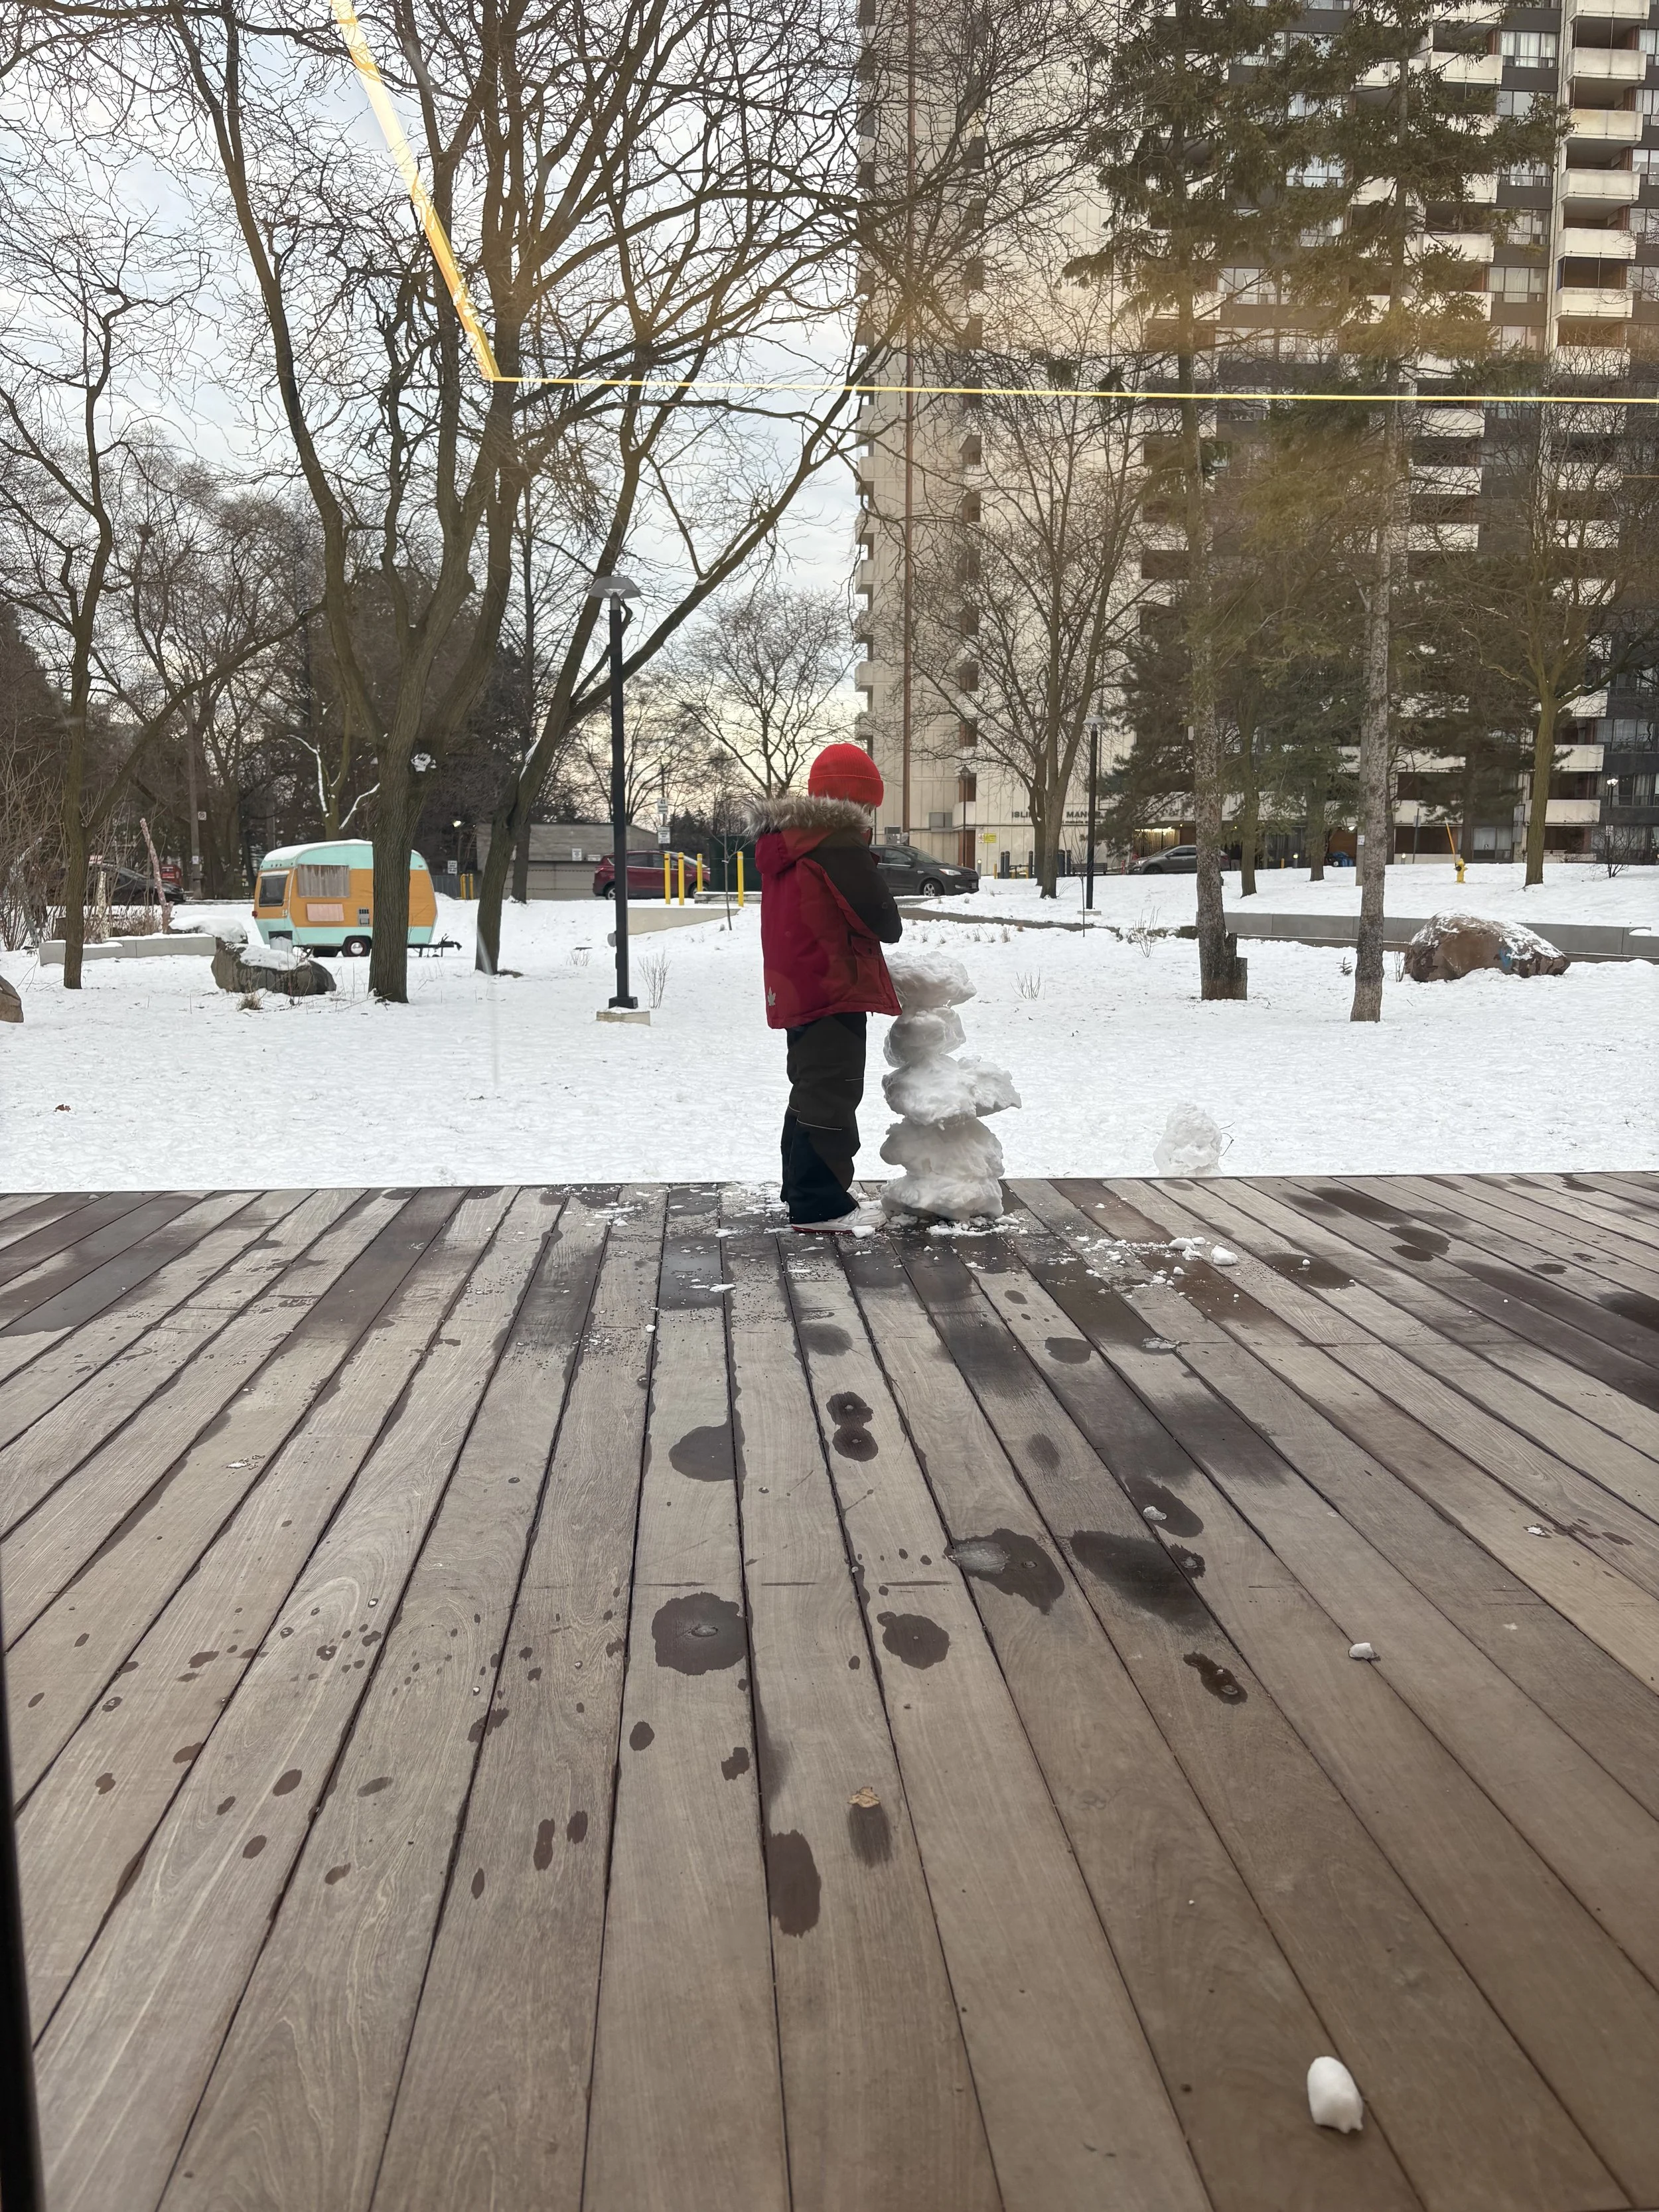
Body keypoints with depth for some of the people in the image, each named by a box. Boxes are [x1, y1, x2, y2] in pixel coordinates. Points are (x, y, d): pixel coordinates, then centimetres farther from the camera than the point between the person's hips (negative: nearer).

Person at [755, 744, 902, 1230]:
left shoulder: (784, 841, 13)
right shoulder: (840, 843, -16)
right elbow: (882, 920, -14)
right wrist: (891, 929, 8)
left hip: (796, 990, 10)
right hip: (834, 992, -9)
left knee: (810, 1092, 20)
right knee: (831, 1097, -6)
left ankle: (802, 1190, 29)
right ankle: (820, 1205, -4)